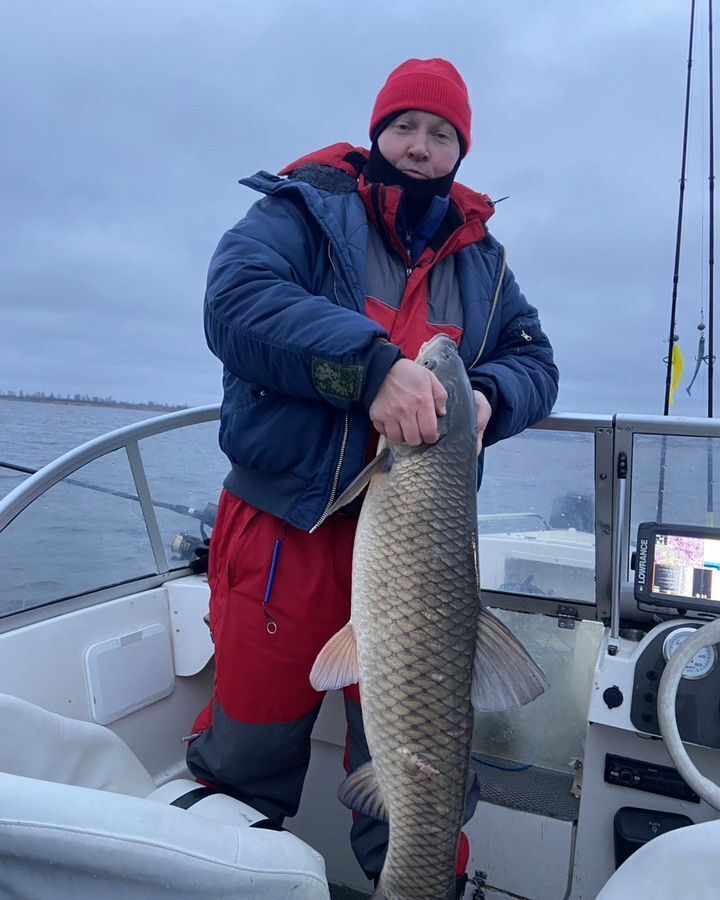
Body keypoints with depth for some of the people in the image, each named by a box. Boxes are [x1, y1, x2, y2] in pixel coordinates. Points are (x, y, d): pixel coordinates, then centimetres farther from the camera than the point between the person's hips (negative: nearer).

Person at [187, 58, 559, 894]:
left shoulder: (482, 258, 16)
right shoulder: (305, 207, 3)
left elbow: (535, 361, 13)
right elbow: (236, 300, -15)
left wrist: (488, 398, -11)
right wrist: (372, 364, -27)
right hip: (285, 530, -2)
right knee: (249, 743, 12)